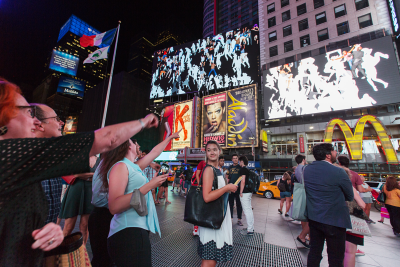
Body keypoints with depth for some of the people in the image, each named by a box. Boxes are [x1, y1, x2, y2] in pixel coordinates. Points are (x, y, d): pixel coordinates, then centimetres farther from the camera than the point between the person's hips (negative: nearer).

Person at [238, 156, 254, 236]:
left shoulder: (243, 169, -13)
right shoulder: (248, 169, 15)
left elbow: (243, 181, -19)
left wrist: (241, 192, -15)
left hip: (245, 192, -10)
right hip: (249, 192, 10)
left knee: (247, 211, -3)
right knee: (249, 210, 16)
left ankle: (250, 230, 4)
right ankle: (251, 228, 26)